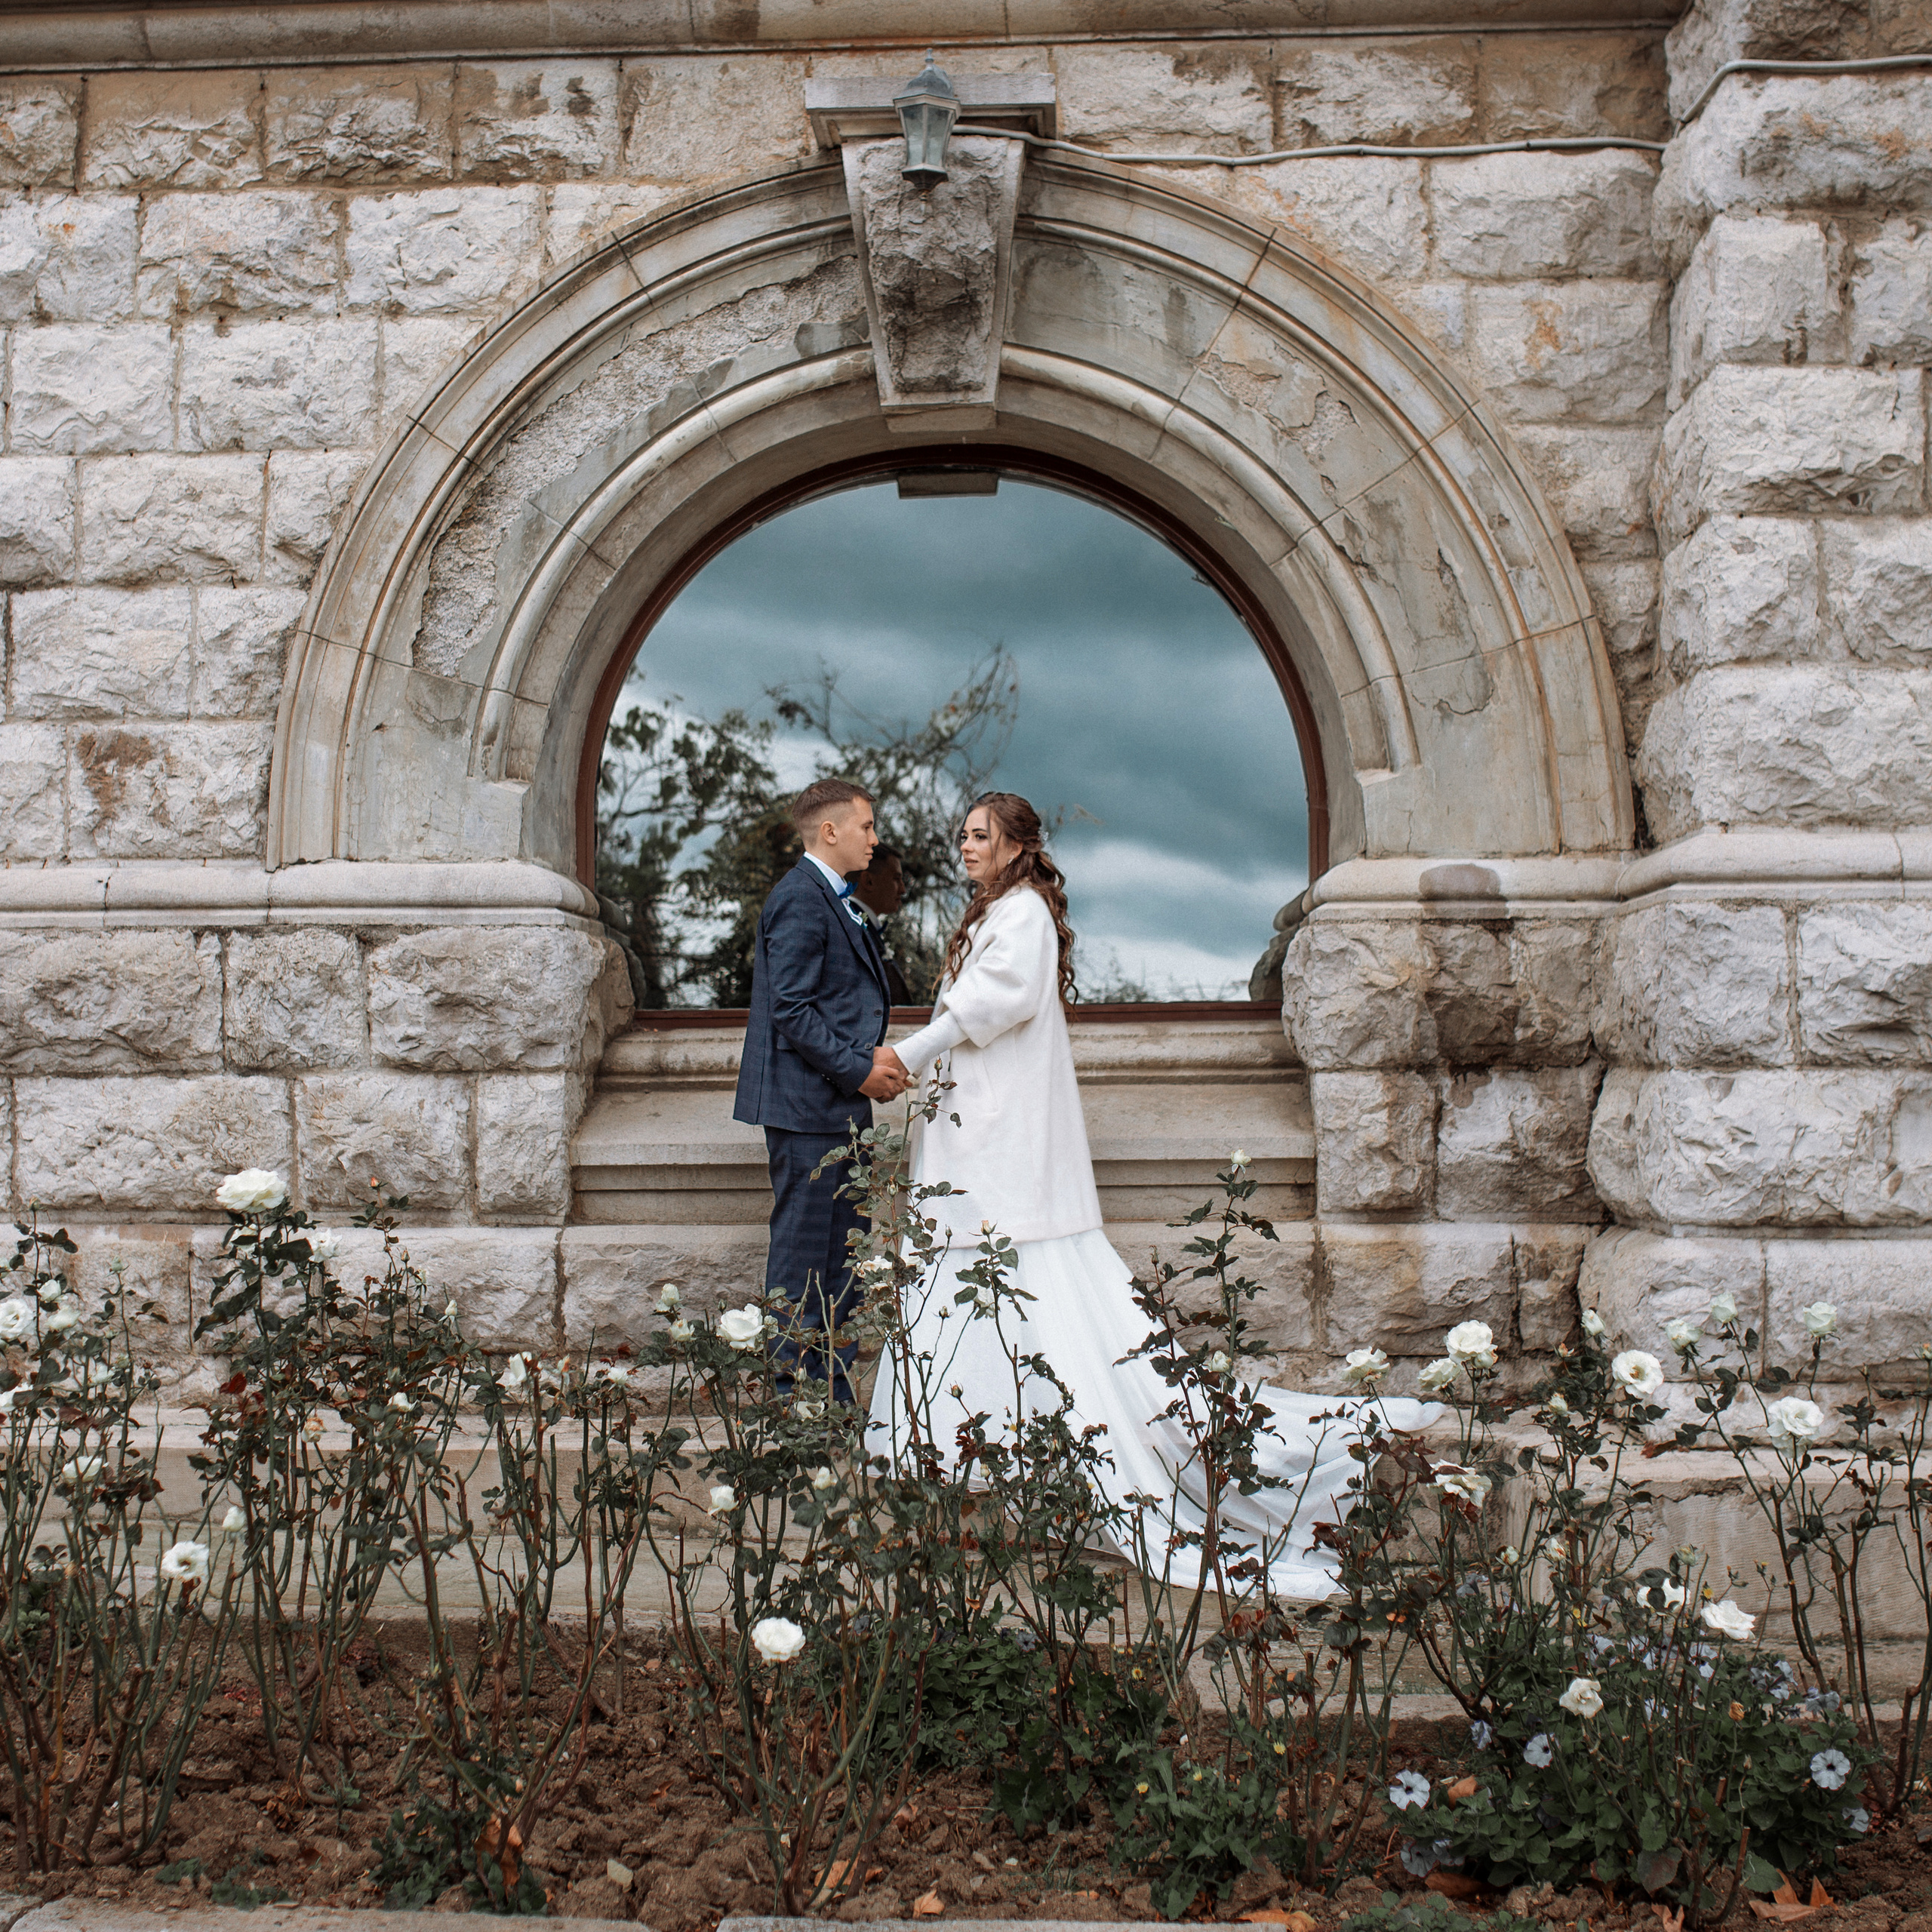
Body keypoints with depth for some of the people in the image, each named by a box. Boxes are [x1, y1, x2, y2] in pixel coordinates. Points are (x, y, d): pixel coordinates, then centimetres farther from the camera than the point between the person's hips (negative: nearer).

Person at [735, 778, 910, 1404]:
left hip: (838, 1106, 10)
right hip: (807, 1102, -10)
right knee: (802, 1257, -3)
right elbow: (791, 1010, -20)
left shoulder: (835, 901, 18)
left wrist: (873, 1054, 5)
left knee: (840, 1254, 14)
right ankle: (791, 1391, 6)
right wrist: (859, 1069, -16)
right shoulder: (800, 899, -14)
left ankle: (833, 1390, 22)